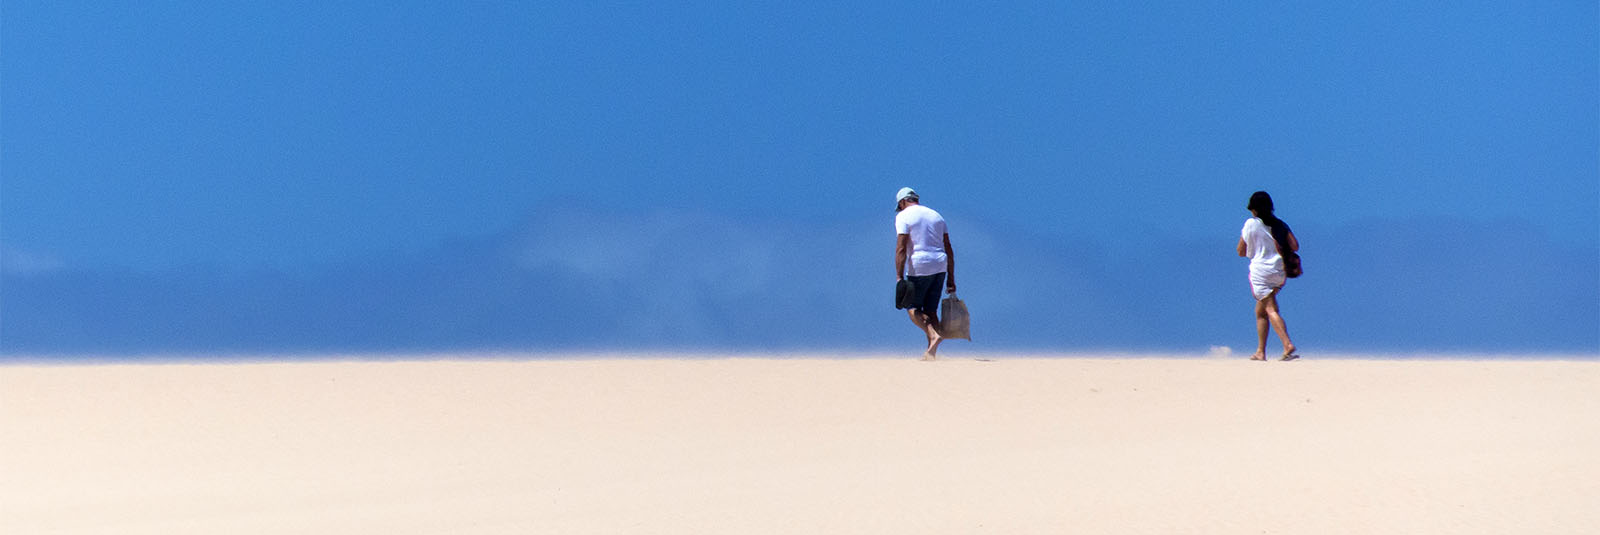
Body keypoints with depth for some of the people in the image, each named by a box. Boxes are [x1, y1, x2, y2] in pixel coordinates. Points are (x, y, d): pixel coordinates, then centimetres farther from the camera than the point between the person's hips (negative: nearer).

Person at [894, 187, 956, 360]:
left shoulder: (903, 217, -3)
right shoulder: (936, 216, 16)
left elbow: (901, 249, -14)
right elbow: (949, 250, 13)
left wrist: (899, 278, -17)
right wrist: (951, 279, 15)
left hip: (919, 268, -6)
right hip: (940, 266, 6)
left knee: (912, 308, 3)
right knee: (930, 310, 11)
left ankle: (933, 335, -20)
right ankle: (931, 352, 3)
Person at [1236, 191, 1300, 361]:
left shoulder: (1251, 224, -3)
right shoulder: (1281, 225, 8)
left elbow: (1241, 251, 2)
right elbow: (1295, 247, 0)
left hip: (1260, 270, -6)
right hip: (1279, 272, 6)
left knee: (1271, 310, -11)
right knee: (1260, 311, 17)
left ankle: (1288, 345, -29)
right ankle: (1260, 351, 17)